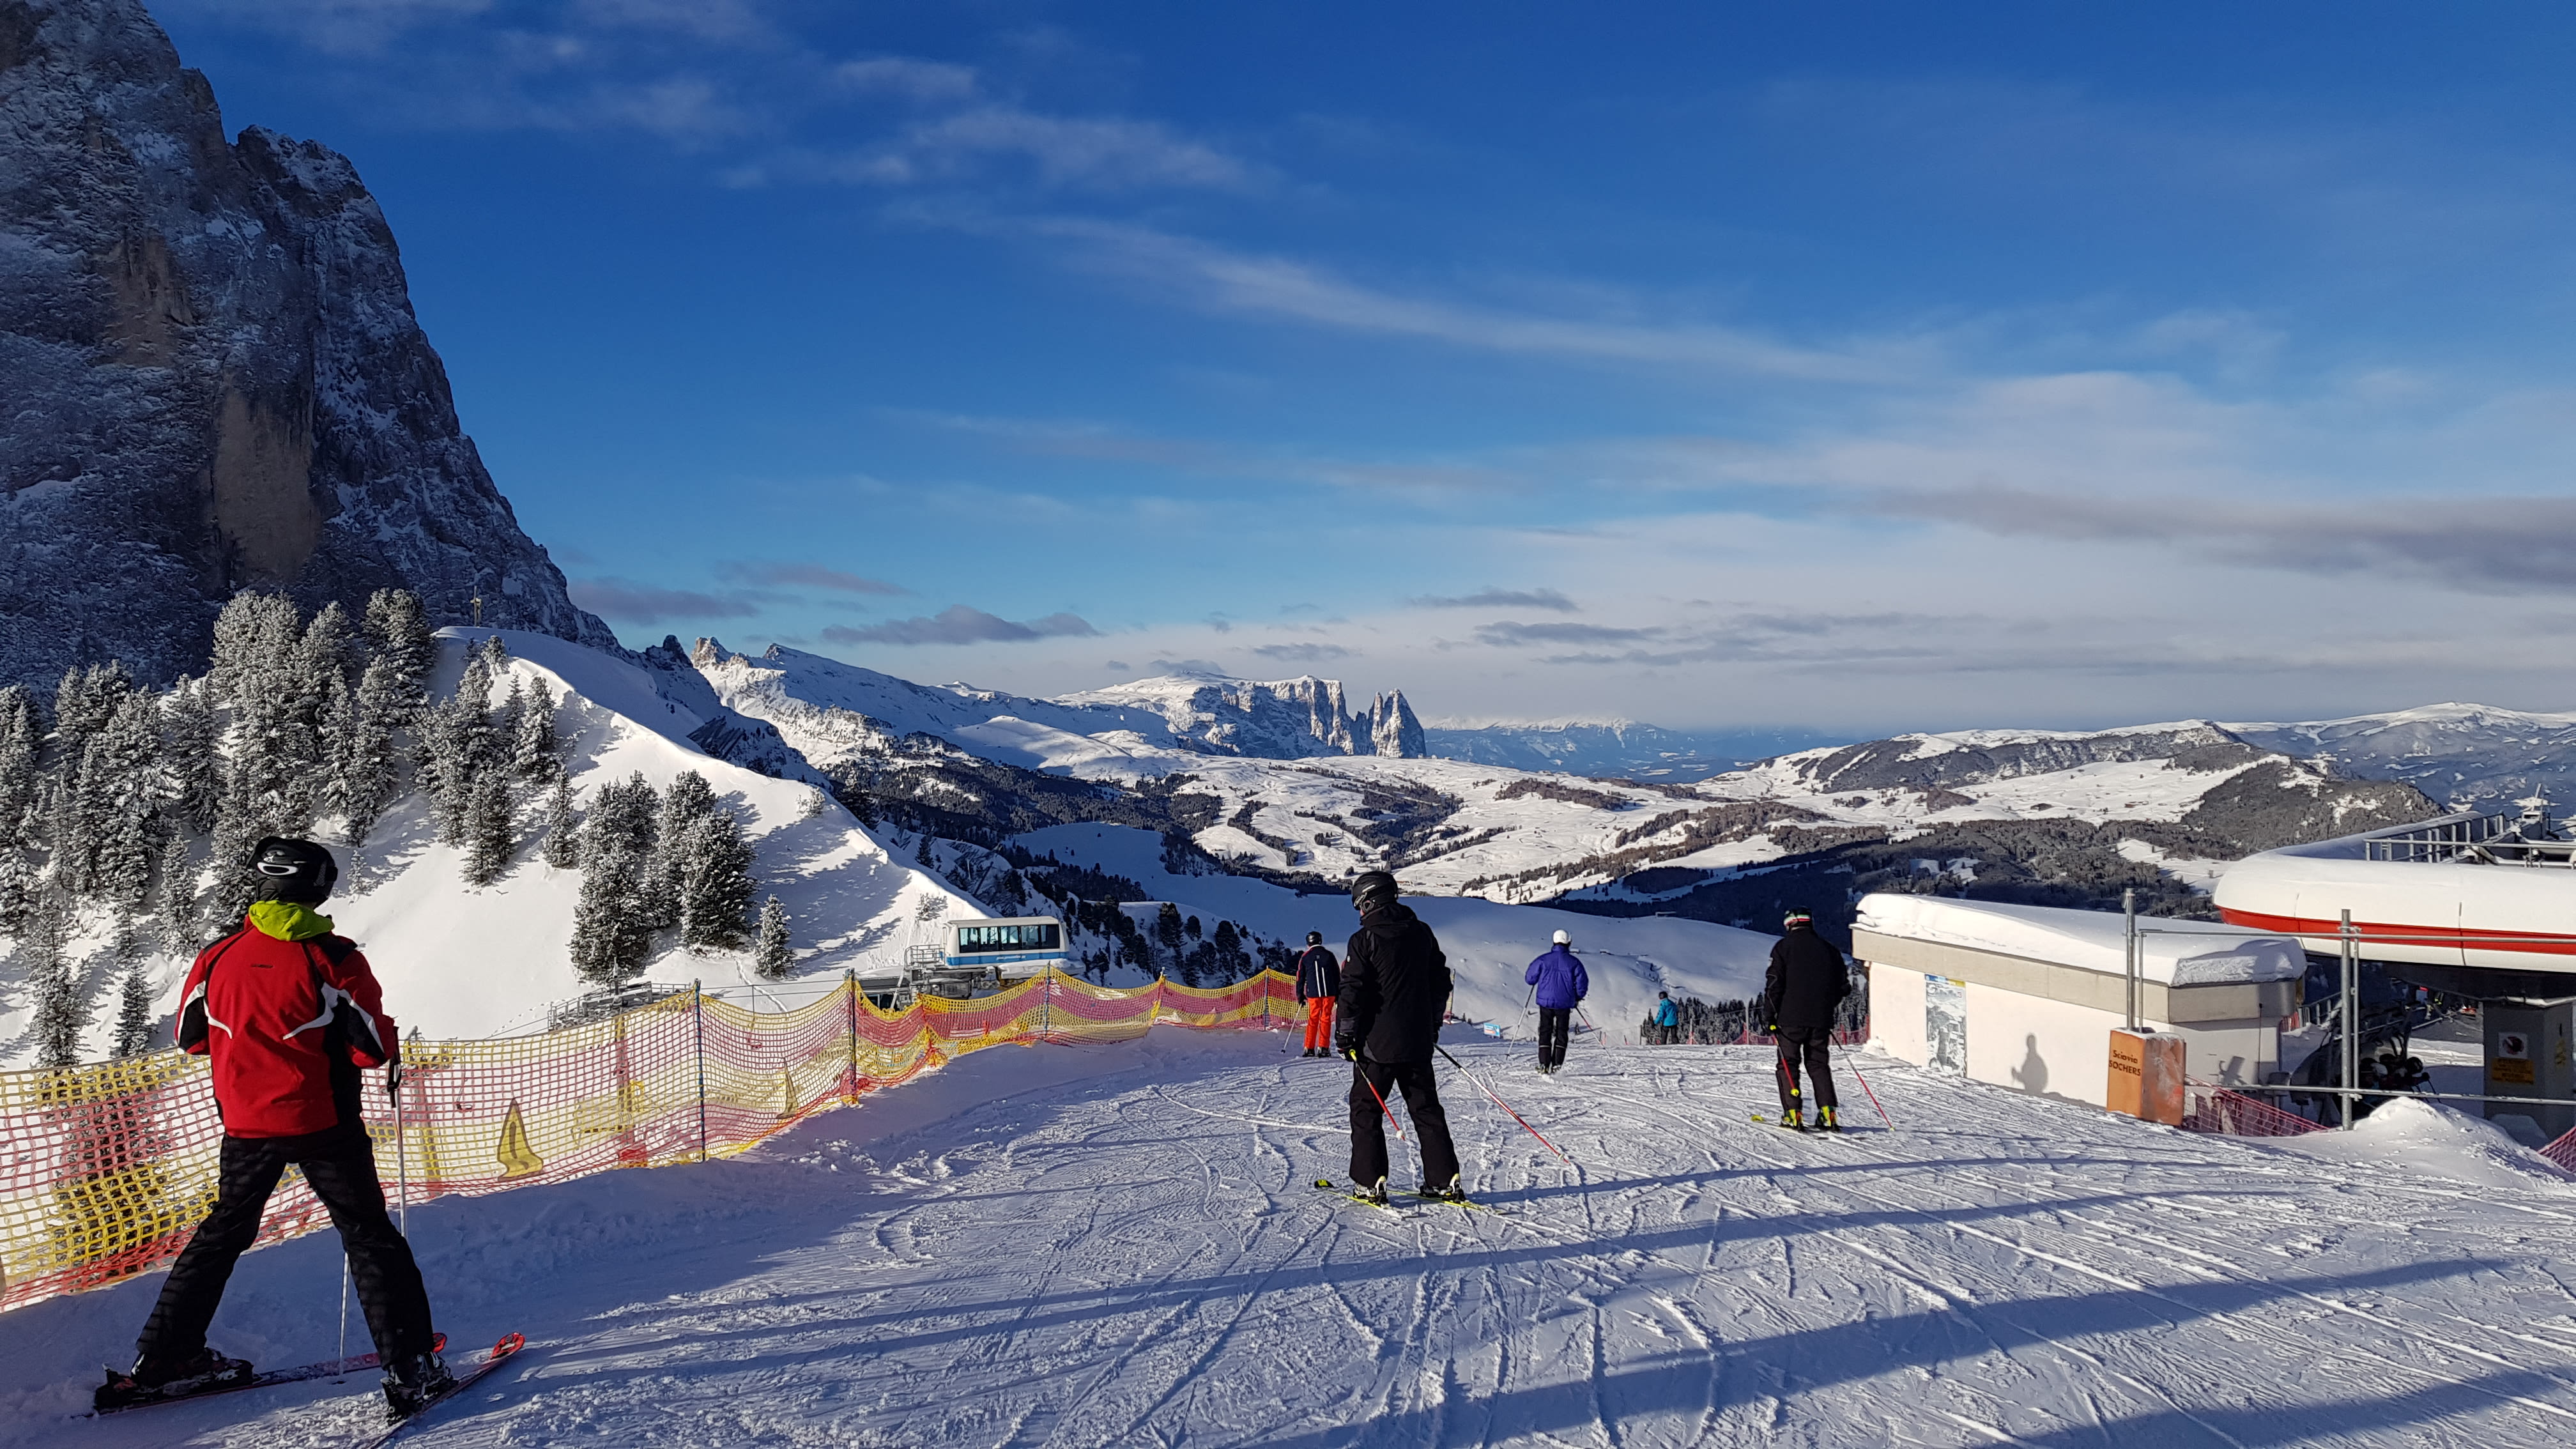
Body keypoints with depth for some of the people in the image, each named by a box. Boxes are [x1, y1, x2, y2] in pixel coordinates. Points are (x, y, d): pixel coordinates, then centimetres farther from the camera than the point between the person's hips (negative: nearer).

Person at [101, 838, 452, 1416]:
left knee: (224, 1232, 23)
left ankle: (161, 1359, 27)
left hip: (246, 1124, 4)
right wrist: (393, 1052, 6)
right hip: (321, 1123, -4)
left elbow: (189, 1036, 13)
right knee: (370, 1238, 2)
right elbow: (371, 1046, -15)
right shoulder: (332, 958, -14)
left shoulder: (218, 956, 0)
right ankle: (409, 1367, -3)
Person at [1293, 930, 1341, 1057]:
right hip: (1329, 993, 0)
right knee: (1326, 1019, 3)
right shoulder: (1329, 955, 5)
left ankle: (1309, 1049, 5)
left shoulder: (1305, 957, 5)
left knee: (1313, 1020, 8)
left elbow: (1300, 978, 8)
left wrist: (1300, 996, 15)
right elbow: (1337, 975, 7)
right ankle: (1323, 1048, -2)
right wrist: (1338, 994, 14)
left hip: (1313, 994, 1)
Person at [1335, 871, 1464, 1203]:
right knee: (1426, 1108, 12)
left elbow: (1353, 991, -13)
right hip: (1418, 1042, 6)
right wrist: (1433, 1024, 25)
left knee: (1365, 1109, 4)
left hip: (1377, 1042, -6)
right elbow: (1441, 981, 17)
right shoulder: (1422, 933, 9)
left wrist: (1346, 1033, -3)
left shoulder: (1364, 940, -10)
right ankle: (1445, 1180, 10)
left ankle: (1369, 1182, 0)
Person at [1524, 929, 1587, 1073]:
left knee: (1545, 1032, 10)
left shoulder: (1543, 960, -5)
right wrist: (1577, 998, 16)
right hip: (1565, 1004, 0)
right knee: (1561, 1033, 11)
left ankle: (1544, 1065, 1)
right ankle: (1557, 1066, 3)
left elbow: (1529, 979, -1)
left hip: (1545, 1002, 0)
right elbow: (1582, 984, -3)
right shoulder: (1574, 963, -5)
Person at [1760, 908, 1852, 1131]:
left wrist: (1769, 1017, -3)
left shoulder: (1784, 947, -2)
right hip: (1822, 1020, 4)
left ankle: (1792, 1114, -5)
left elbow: (1774, 984, -8)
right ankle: (1827, 1113, 0)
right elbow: (1844, 986, 15)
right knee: (1819, 1063, 12)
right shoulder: (1828, 948, 12)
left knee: (1788, 1063, 4)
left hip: (1791, 1018, -4)